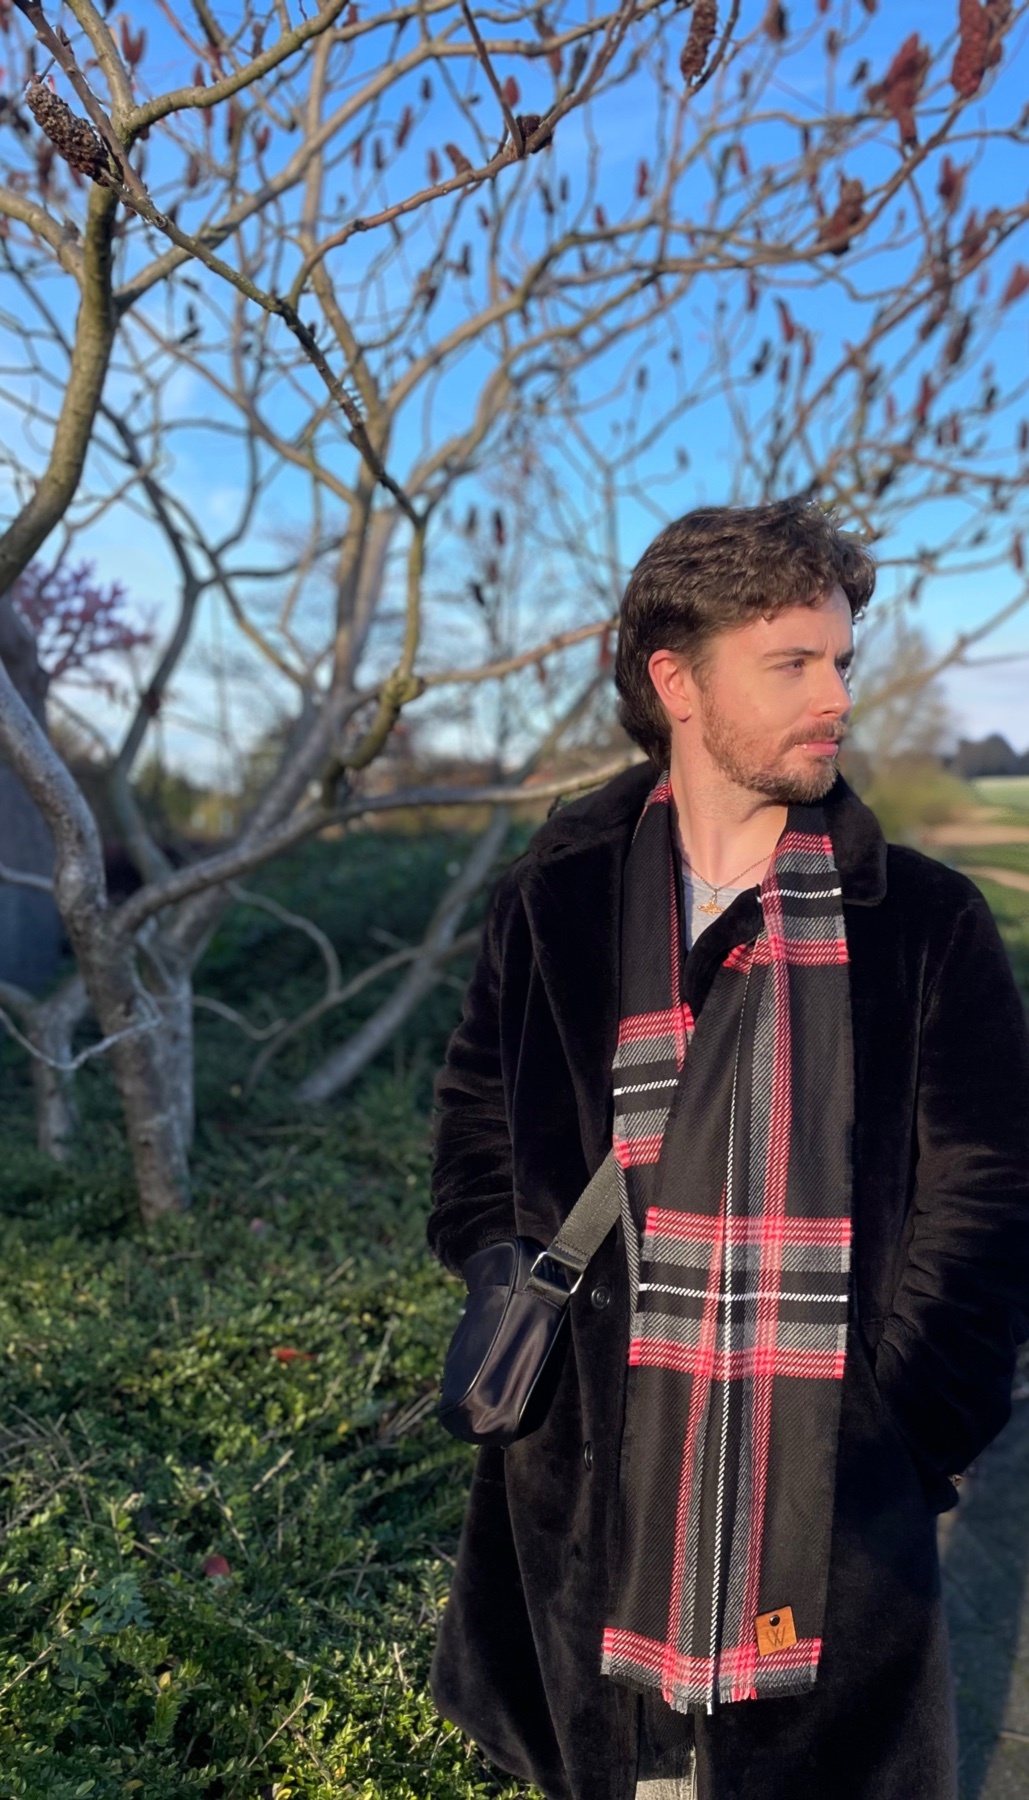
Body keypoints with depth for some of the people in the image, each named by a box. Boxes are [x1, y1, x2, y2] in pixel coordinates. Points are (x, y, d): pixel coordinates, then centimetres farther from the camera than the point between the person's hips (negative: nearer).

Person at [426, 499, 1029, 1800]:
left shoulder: (924, 923, -4)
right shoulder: (555, 905, 0)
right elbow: (476, 1149, 6)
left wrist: (890, 1441, -9)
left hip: (837, 1523, -1)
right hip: (590, 1508, 2)